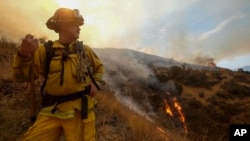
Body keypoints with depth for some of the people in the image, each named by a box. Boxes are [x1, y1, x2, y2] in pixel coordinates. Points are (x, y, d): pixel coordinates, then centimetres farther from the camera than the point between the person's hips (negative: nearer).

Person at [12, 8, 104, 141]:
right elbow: (22, 76, -3)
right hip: (52, 111, 0)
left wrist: (95, 82, 4)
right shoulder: (45, 50, 0)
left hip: (80, 109, 1)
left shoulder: (84, 50, 6)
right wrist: (23, 54, -21)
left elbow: (99, 67, 21)